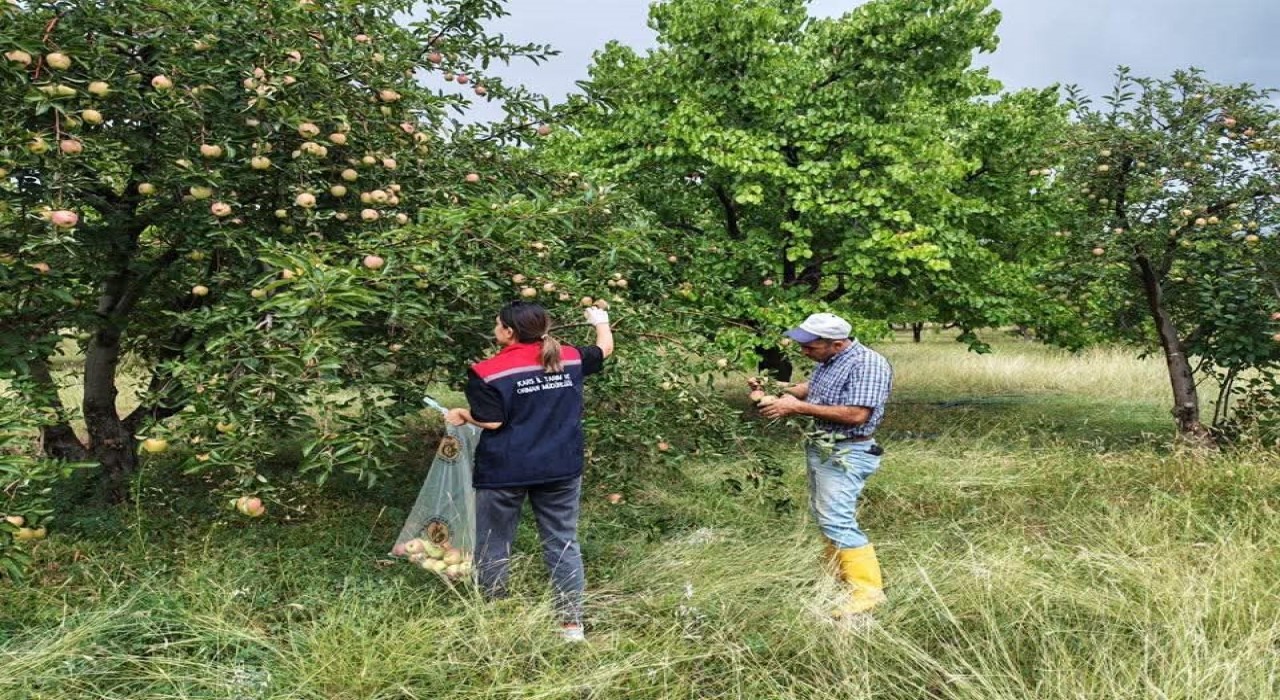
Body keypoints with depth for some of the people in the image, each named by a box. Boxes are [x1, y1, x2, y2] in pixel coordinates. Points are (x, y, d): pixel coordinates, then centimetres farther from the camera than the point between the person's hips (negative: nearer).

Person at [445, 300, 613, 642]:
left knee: (494, 546, 13)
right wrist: (601, 320, 37)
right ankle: (573, 622, 16)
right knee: (563, 543, 12)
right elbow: (605, 349, 18)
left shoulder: (489, 371, -12)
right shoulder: (569, 358, 1)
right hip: (561, 469, 4)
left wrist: (462, 415, 7)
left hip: (505, 472, -3)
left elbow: (492, 422, -13)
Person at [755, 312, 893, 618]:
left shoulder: (868, 364, -22)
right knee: (823, 513, 17)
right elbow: (813, 388, 21)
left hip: (846, 454, -10)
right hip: (820, 448, 10)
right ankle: (838, 573, 30)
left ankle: (868, 589, -6)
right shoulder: (828, 360, 6)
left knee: (837, 520, -13)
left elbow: (856, 414, -28)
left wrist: (798, 407, -24)